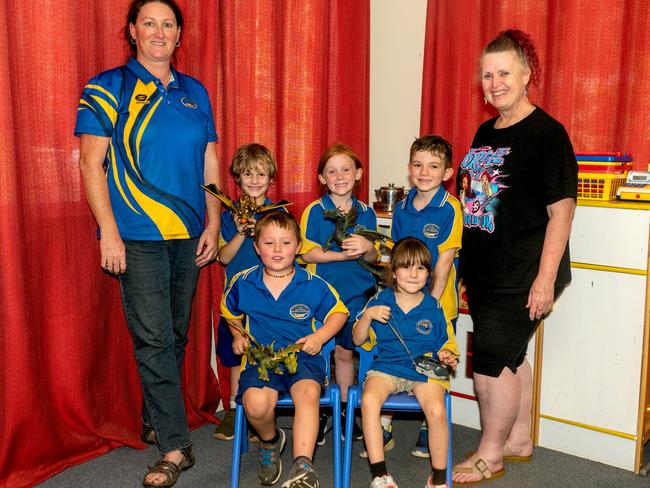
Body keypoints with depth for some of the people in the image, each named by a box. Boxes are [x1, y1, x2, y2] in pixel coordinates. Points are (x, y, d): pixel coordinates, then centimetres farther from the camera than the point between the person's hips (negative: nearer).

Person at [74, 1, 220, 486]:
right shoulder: (107, 89, 0)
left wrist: (213, 226, 7)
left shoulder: (196, 94, 12)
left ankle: (155, 421, 32)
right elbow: (92, 165, -5)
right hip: (137, 235, -4)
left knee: (176, 335, 13)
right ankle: (175, 447, 3)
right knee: (154, 339, -5)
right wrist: (109, 232, -12)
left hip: (189, 234, 5)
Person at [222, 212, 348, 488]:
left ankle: (302, 465, -32)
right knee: (256, 403, -28)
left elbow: (339, 313, 11)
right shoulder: (243, 283, 4)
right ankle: (270, 441, 8)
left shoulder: (313, 285, -1)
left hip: (303, 356, -1)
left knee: (308, 392, -34)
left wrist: (319, 336, -5)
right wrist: (238, 336, 9)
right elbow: (230, 312, 25)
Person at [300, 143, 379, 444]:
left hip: (355, 294, 3)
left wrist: (367, 248, -16)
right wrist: (343, 254, -18)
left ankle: (344, 410, 26)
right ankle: (318, 413, 18)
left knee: (344, 352, 10)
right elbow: (307, 254, -9)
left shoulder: (366, 212, 5)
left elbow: (373, 259, 7)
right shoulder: (314, 211, -4)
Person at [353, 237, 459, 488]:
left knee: (437, 410, -29)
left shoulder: (434, 308, 4)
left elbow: (446, 343, 13)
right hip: (386, 367, 1)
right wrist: (367, 315, -9)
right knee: (369, 401, -31)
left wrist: (446, 355, -10)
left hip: (425, 371, 0)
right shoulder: (379, 301, 5)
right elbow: (358, 340, 8)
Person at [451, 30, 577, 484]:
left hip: (521, 273, -7)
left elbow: (561, 210, -15)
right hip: (485, 269, 7)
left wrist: (546, 278, -19)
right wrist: (464, 262, 18)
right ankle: (519, 440, 33)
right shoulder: (486, 132, 12)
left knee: (491, 359, -3)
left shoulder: (547, 133, -11)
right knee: (511, 357, 17)